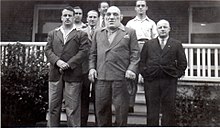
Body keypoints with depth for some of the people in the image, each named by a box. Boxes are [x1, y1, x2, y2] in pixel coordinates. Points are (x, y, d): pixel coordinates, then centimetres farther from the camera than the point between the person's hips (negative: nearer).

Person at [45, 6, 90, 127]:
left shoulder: (81, 34, 8)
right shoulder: (52, 34, 18)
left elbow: (83, 51, -3)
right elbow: (48, 50, 8)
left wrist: (69, 64, -13)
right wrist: (57, 61, -11)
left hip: (73, 74, -3)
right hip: (55, 74, 3)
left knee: (72, 107, -1)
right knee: (53, 106, 8)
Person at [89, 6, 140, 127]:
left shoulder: (130, 32, 8)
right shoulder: (98, 33, 17)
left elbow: (135, 53, 2)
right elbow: (93, 53, 18)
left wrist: (132, 69, -10)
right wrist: (92, 67, 4)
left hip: (121, 77, -3)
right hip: (101, 77, 3)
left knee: (121, 109, 3)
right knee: (101, 108, 9)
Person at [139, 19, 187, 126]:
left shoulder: (177, 44, 11)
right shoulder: (148, 44, 13)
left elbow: (182, 63, 8)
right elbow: (142, 61, 9)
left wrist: (176, 74, -1)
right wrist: (145, 73, -2)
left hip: (169, 81, 0)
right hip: (151, 81, 1)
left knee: (169, 109, 4)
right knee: (152, 109, 4)